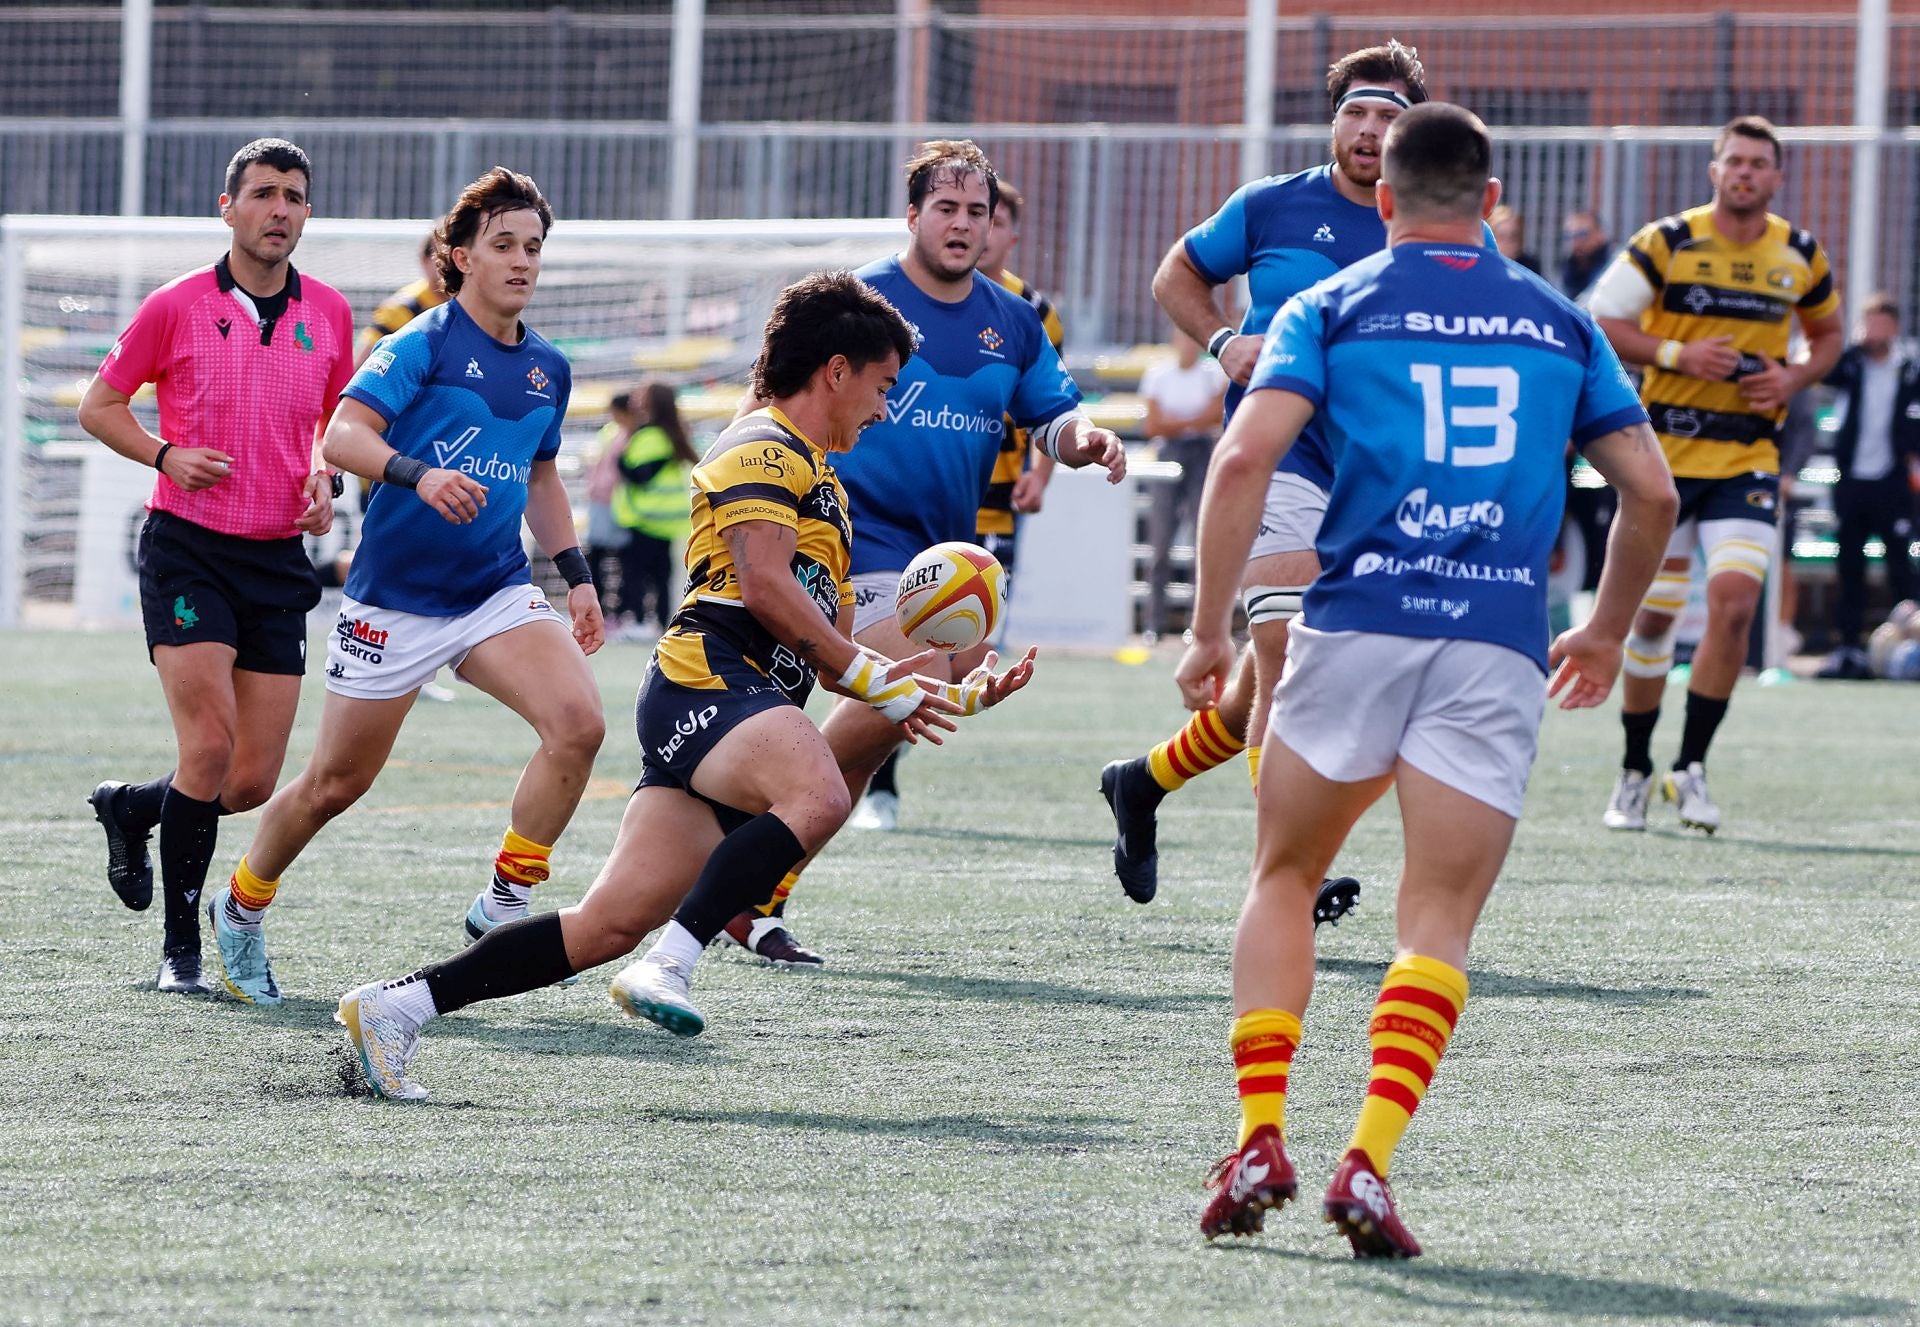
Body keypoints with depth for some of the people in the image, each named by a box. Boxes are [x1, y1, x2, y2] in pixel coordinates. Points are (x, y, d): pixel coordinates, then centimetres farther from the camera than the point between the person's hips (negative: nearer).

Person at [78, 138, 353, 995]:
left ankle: (130, 809, 32)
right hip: (188, 547, -4)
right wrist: (166, 454, -13)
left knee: (253, 782, 1)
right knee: (210, 746, -16)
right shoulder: (177, 307, -4)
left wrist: (324, 481, 2)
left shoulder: (329, 314, 6)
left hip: (279, 561, 4)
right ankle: (180, 948, -4)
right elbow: (98, 406, 5)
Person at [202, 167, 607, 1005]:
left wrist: (574, 574, 16)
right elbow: (343, 435, -21)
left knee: (578, 722, -21)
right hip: (395, 602, -5)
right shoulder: (424, 344, -11)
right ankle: (241, 908, 32)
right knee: (336, 784, 5)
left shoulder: (547, 369, 9)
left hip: (497, 592, 5)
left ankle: (504, 906, -9)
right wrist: (417, 474, -39)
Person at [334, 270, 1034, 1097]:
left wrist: (954, 698, 26)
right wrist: (868, 674, -10)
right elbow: (765, 583, -14)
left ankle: (397, 1004, -2)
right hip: (705, 682, -9)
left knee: (612, 923, -4)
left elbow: (821, 653, 33)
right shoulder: (764, 450, 0)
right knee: (818, 797, -36)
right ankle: (670, 968, -38)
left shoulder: (821, 485, 32)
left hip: (751, 709, 9)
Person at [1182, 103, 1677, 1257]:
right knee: (1441, 920, 1)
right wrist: (1609, 635, 28)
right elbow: (1652, 491, 14)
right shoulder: (1560, 322, 16)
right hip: (1500, 645, 1)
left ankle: (1261, 1137, 3)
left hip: (1359, 624, -1)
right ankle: (1369, 1161, -18)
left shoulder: (1333, 307, 9)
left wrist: (1210, 629, -1)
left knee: (1285, 879, 17)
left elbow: (1244, 459, -6)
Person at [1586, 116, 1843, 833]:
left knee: (1735, 600, -16)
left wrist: (1795, 377, -1)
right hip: (1666, 453, -1)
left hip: (1748, 460, 1)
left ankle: (1691, 767, -5)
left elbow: (1827, 332, 20)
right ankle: (1635, 773, 20)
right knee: (1652, 616, 4)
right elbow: (1598, 324, -5)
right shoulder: (1665, 243, -5)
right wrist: (1677, 354, -18)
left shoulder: (1800, 257, 4)